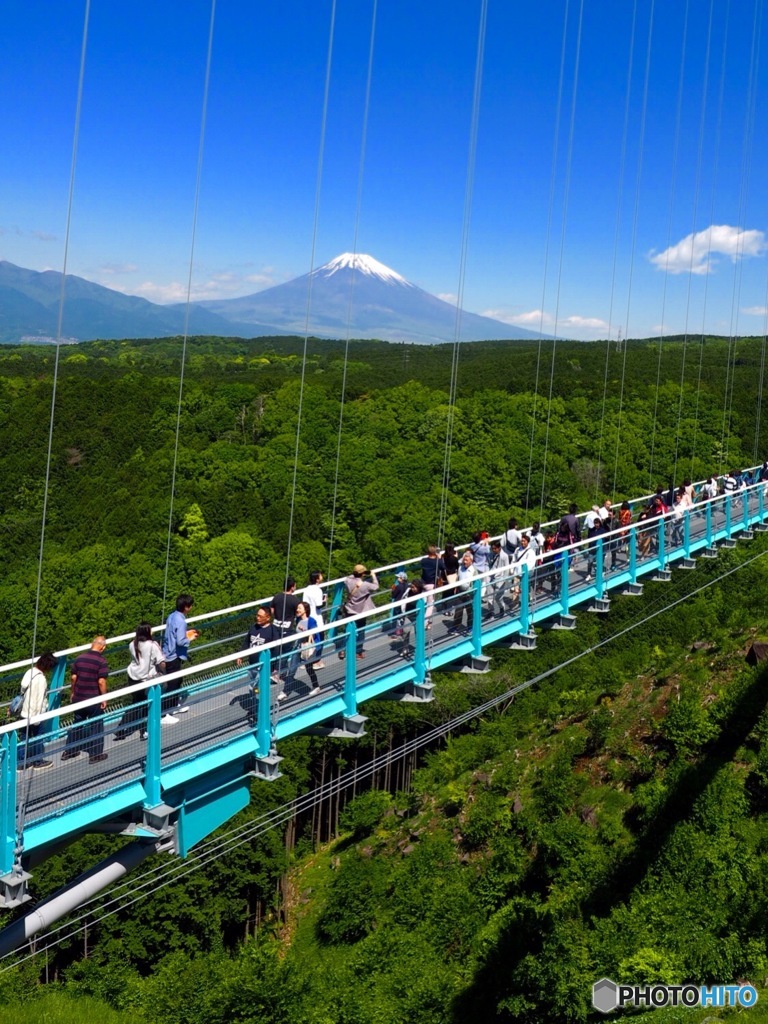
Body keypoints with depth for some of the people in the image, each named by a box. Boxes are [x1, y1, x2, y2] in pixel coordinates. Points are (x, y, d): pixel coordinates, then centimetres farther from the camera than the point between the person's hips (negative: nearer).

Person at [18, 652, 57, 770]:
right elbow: (39, 699, -22)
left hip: (25, 712, 8)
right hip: (34, 714, -8)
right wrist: (38, 717, -15)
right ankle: (38, 762, 23)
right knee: (37, 738, 10)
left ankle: (23, 761, 23)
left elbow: (24, 691, 9)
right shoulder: (41, 679, -24)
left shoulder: (30, 672, 1)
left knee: (25, 737, 15)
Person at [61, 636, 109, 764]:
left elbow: (74, 677, 4)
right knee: (96, 726, 8)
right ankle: (95, 754, 13)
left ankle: (69, 751, 27)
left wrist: (73, 692, 18)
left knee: (77, 723, 20)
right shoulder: (101, 661, -15)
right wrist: (104, 698, -8)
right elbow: (101, 682, -18)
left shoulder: (79, 658, 1)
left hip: (78, 698, 5)